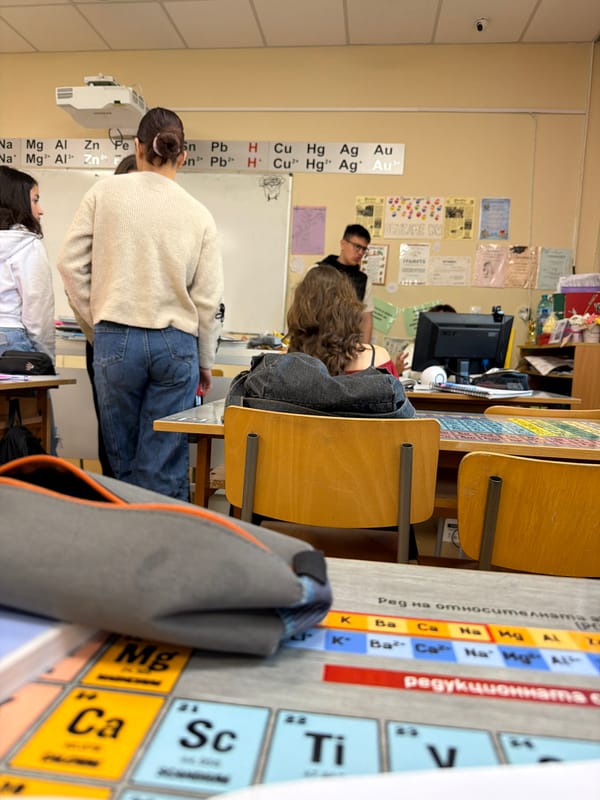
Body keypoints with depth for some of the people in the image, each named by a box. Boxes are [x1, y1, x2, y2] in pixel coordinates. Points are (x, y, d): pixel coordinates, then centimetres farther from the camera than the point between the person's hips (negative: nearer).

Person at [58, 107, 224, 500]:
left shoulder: (105, 192, 2)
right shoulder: (199, 214, 3)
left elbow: (71, 264, 1)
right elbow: (208, 299, 4)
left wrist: (96, 318, 14)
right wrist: (205, 363, 13)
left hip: (116, 339, 0)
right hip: (176, 343, 1)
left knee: (123, 459, 12)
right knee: (165, 465, 6)